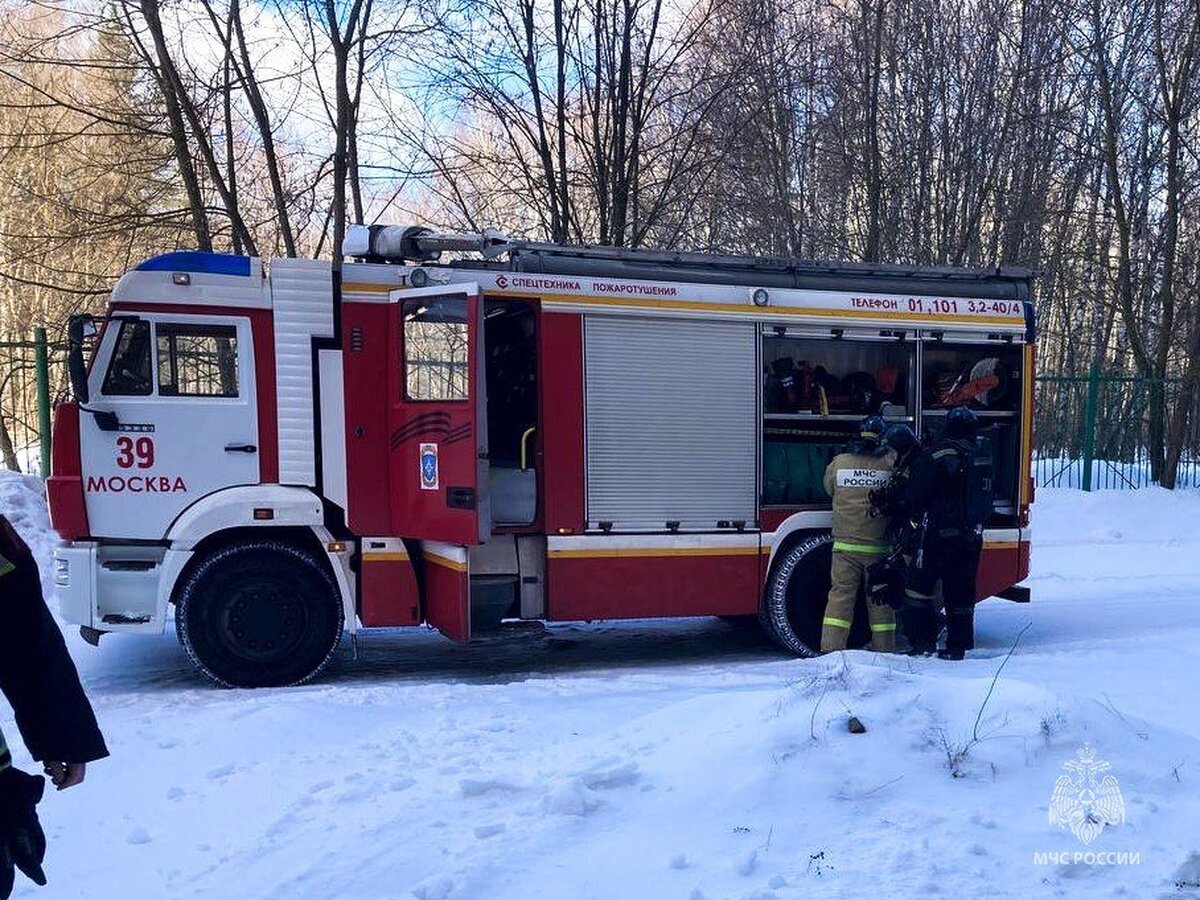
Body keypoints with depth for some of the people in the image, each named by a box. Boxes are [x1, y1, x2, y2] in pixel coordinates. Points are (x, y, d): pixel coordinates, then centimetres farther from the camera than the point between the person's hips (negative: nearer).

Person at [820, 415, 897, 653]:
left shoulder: (838, 462, -2)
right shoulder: (889, 465, -7)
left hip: (845, 546, 1)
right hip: (879, 548, -1)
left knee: (840, 595, 4)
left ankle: (830, 648, 0)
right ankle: (884, 650, 16)